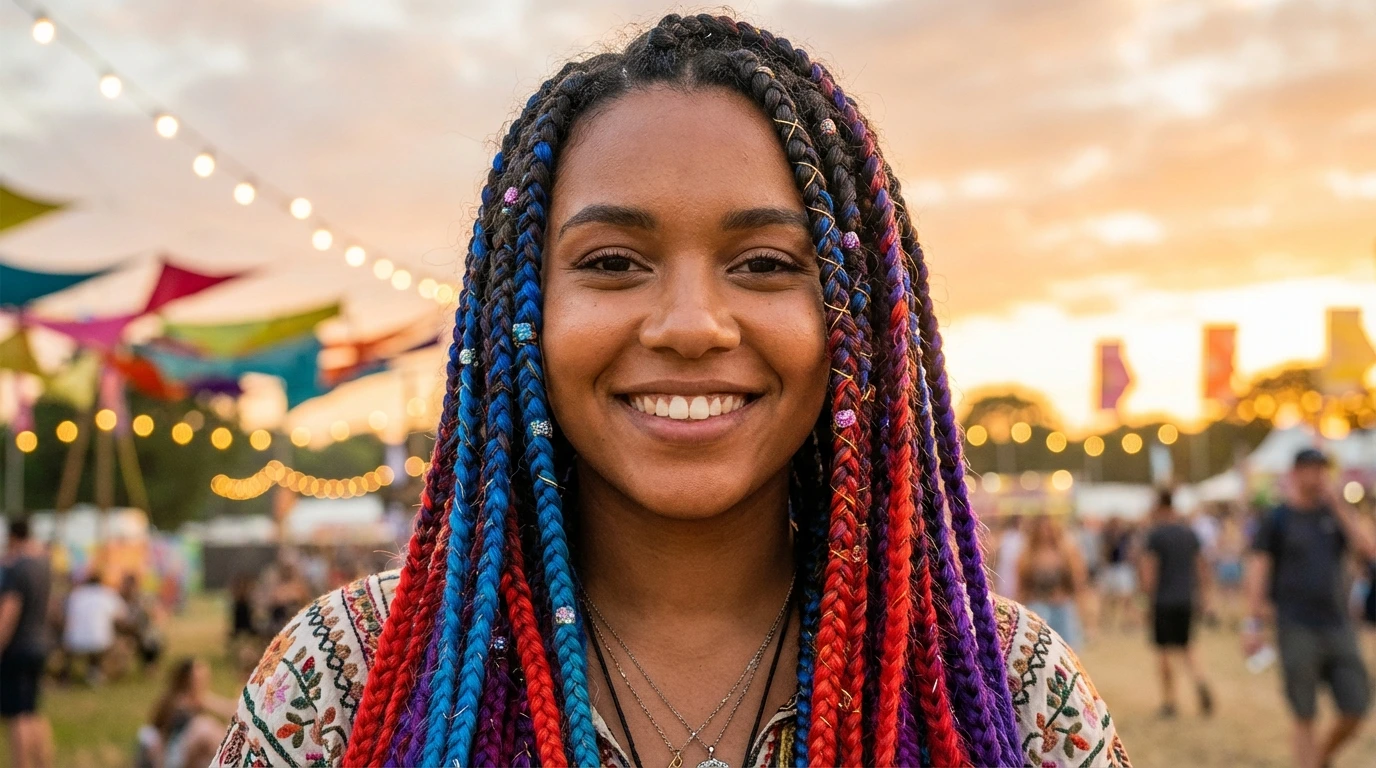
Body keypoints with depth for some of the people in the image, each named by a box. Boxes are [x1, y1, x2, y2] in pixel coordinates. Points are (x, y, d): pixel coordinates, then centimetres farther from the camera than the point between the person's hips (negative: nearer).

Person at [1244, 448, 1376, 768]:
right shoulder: (1276, 520, 1)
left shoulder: (1335, 514, 12)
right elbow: (1257, 570, -3)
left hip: (1338, 625, 4)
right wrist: (1253, 623, -10)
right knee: (1305, 717, -1)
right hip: (1297, 630, -4)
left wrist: (1338, 505, -6)